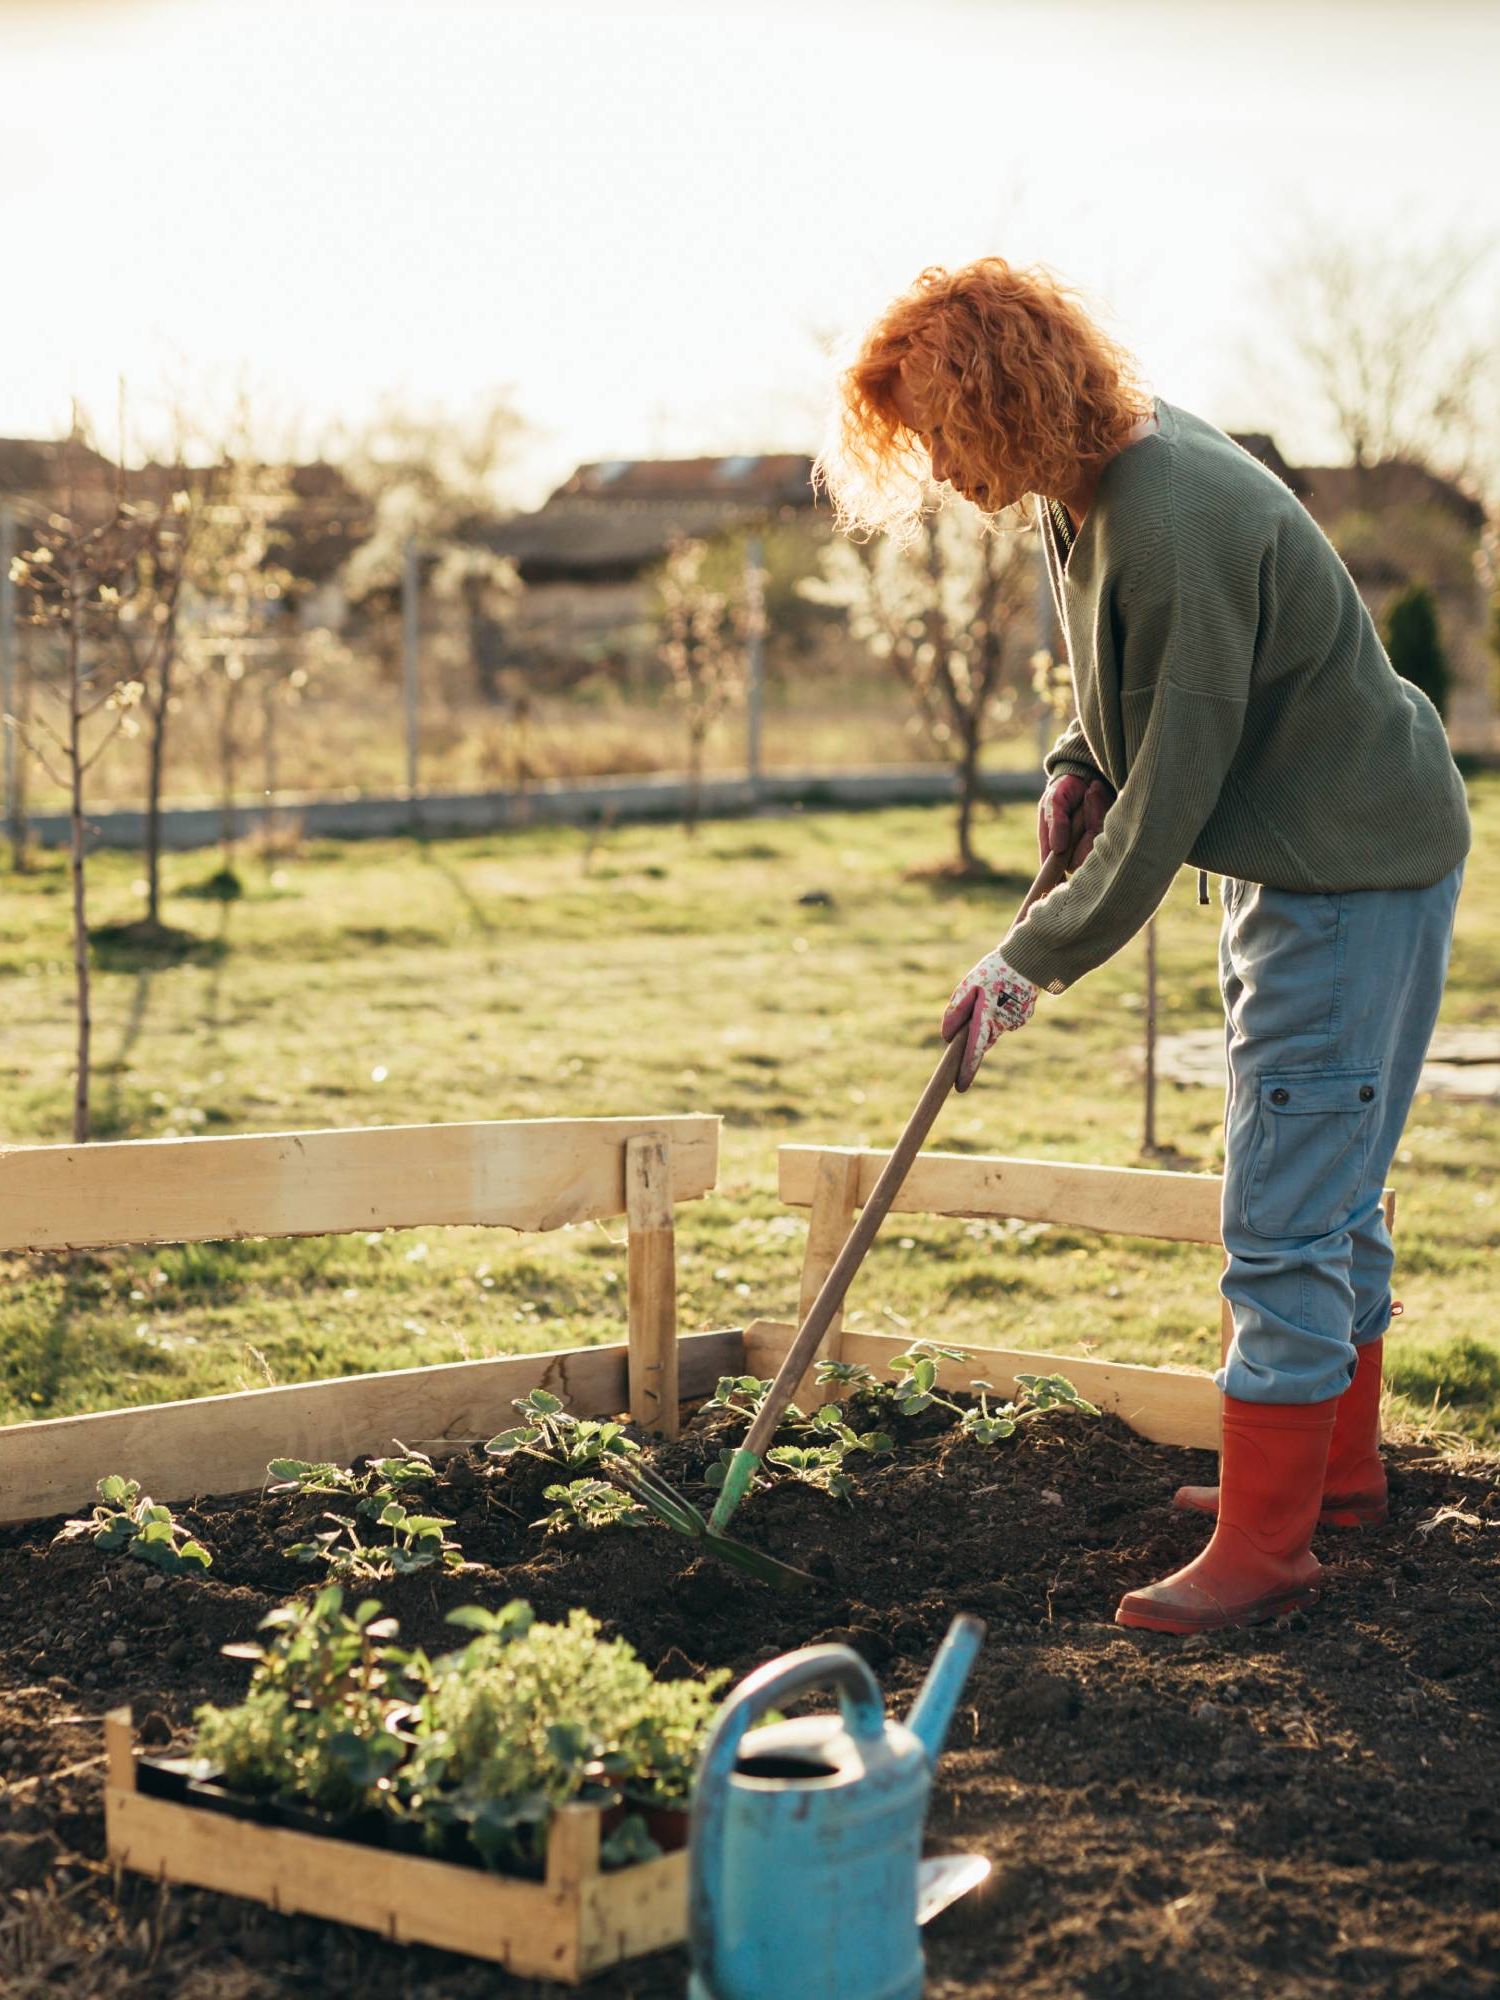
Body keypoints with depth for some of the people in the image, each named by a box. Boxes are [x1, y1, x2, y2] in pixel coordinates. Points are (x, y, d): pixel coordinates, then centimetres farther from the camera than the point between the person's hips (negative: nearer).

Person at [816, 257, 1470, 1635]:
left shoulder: (1177, 527, -29)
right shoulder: (1096, 486, 2)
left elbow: (1168, 799, -25)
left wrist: (1034, 963, -15)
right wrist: (1079, 761, 3)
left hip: (1358, 871, -10)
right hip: (1291, 858, 10)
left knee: (1285, 1217, -9)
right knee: (1328, 1194, 19)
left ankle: (1265, 1547, -2)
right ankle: (1340, 1467, 33)